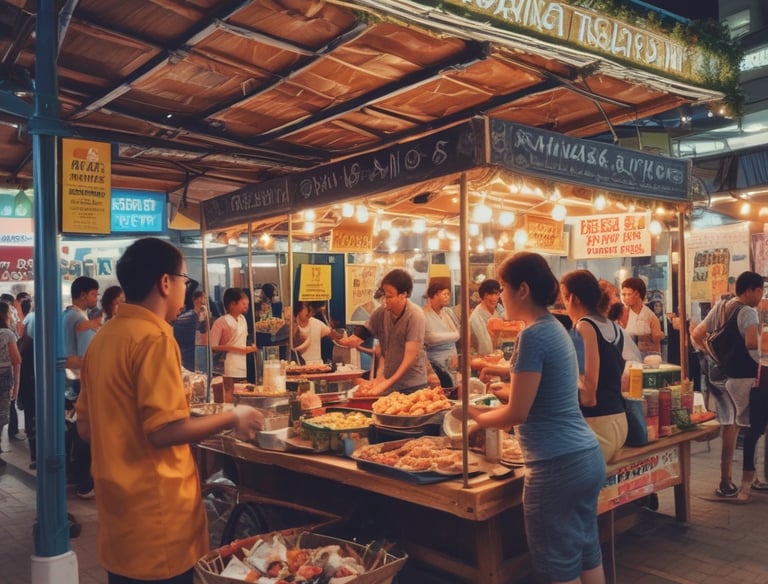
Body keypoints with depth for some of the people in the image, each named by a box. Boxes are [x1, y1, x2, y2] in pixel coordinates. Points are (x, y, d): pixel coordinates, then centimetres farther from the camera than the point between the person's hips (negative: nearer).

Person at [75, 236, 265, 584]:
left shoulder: (103, 337, 7)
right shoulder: (154, 337, -18)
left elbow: (86, 428, 12)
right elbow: (164, 431, -23)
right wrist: (232, 419, -12)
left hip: (120, 508, 8)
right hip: (155, 512, -8)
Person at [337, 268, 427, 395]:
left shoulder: (415, 316, -17)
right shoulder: (381, 312, -3)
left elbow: (411, 356, -19)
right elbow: (357, 339, -1)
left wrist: (389, 382, -22)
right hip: (387, 381, 4)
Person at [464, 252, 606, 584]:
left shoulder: (533, 335, -17)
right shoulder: (556, 328, 11)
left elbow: (518, 413, -16)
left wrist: (478, 418, 1)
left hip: (557, 466, -9)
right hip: (588, 457, 9)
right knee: (587, 557, 19)